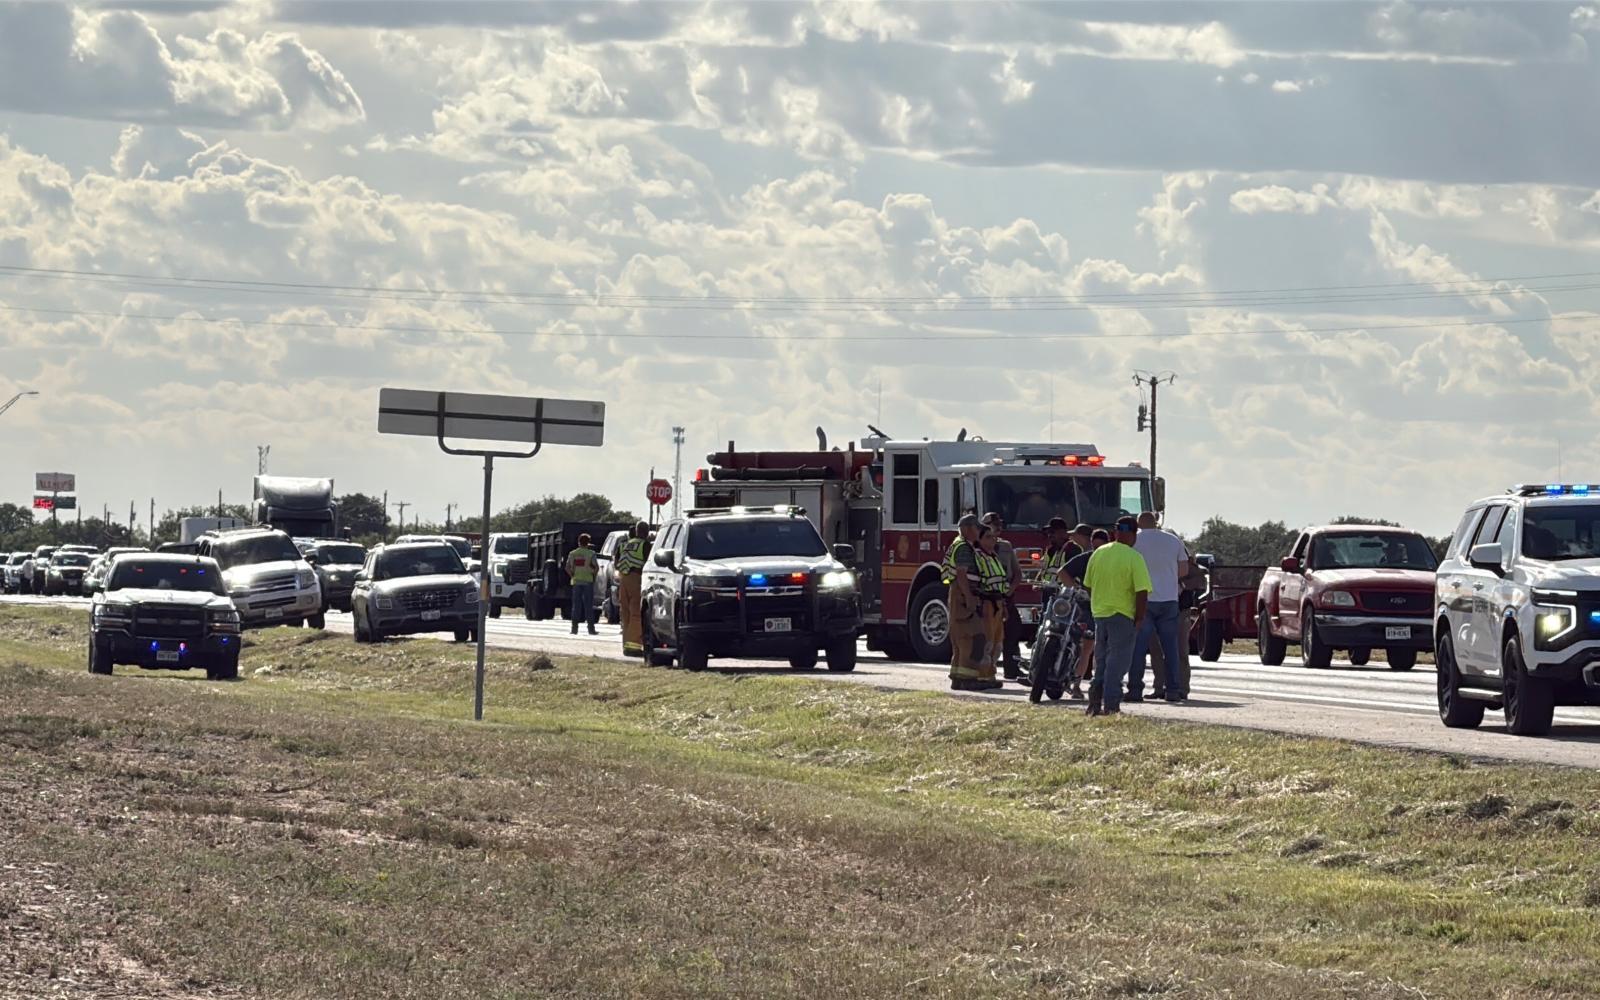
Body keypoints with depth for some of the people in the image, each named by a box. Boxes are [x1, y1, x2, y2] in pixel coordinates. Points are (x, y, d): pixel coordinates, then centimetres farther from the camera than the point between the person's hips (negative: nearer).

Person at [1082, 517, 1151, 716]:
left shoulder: (1098, 554, 5)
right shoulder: (1134, 558, -12)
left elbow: (1088, 586, 14)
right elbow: (1142, 591, -16)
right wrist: (1139, 618, -7)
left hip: (1099, 612, 5)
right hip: (1122, 615, -5)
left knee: (1101, 660, 16)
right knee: (1118, 661, -1)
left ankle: (1095, 702, 10)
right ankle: (1110, 705, -5)